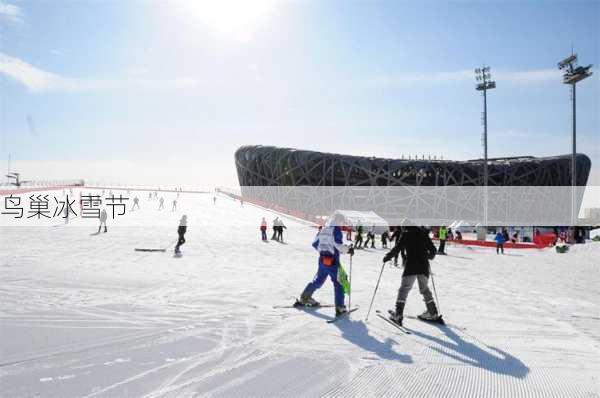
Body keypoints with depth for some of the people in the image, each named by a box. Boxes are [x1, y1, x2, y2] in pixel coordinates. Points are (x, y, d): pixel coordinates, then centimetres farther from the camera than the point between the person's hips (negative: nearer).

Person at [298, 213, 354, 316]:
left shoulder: (323, 230, 11)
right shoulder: (336, 230, -11)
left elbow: (315, 244, 16)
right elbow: (338, 244, -23)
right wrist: (348, 250, -9)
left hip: (322, 260, 7)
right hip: (332, 261, -7)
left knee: (318, 280, 22)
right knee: (338, 284, 0)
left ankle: (304, 298, 33)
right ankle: (340, 307, -3)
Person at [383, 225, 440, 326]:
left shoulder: (406, 234, -1)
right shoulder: (423, 233, 11)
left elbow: (397, 248, -9)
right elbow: (433, 250, 13)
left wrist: (387, 257, 5)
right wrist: (430, 256, 35)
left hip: (411, 266, -5)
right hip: (424, 266, 5)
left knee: (404, 289, 0)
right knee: (425, 289, 20)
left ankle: (398, 315, -8)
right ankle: (433, 314, 25)